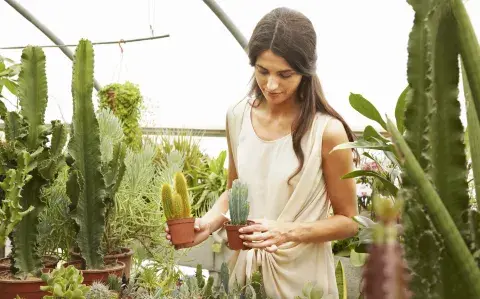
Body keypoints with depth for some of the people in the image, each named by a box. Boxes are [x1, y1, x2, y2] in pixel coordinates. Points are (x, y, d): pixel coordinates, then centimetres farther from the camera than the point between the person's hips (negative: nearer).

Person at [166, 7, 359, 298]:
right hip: (245, 267, 4)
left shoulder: (327, 131, -18)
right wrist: (210, 222, -7)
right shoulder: (238, 116, -3)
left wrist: (291, 232, -22)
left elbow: (348, 220, -8)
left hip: (300, 276, -4)